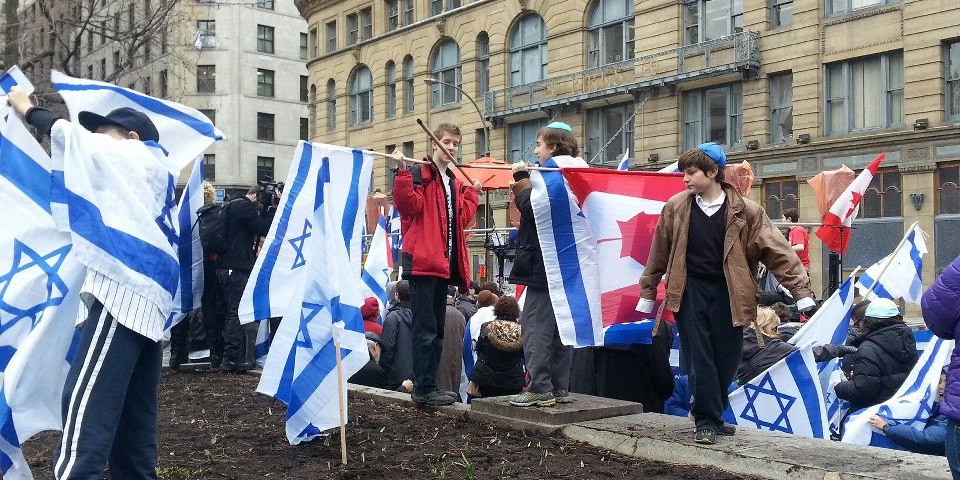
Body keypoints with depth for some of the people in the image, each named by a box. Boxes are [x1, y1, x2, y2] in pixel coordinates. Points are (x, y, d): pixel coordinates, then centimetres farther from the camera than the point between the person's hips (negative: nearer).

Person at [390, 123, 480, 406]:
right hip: (422, 261, -9)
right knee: (426, 327, -9)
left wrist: (472, 192, 16)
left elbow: (462, 218, 15)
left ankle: (429, 385, 19)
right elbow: (408, 204, -19)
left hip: (443, 263, 9)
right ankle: (423, 388, -4)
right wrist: (402, 171, -26)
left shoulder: (454, 184, 22)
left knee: (437, 328, 12)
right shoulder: (420, 174, -3)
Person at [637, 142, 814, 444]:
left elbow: (777, 250, -4)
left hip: (726, 294, 0)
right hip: (691, 292, 0)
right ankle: (707, 422, 7)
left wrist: (800, 290, -8)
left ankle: (712, 415, 27)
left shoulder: (744, 211, -4)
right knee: (700, 360, -2)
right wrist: (647, 292, 14)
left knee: (726, 359, 7)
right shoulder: (676, 207, 1)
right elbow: (659, 252, 9)